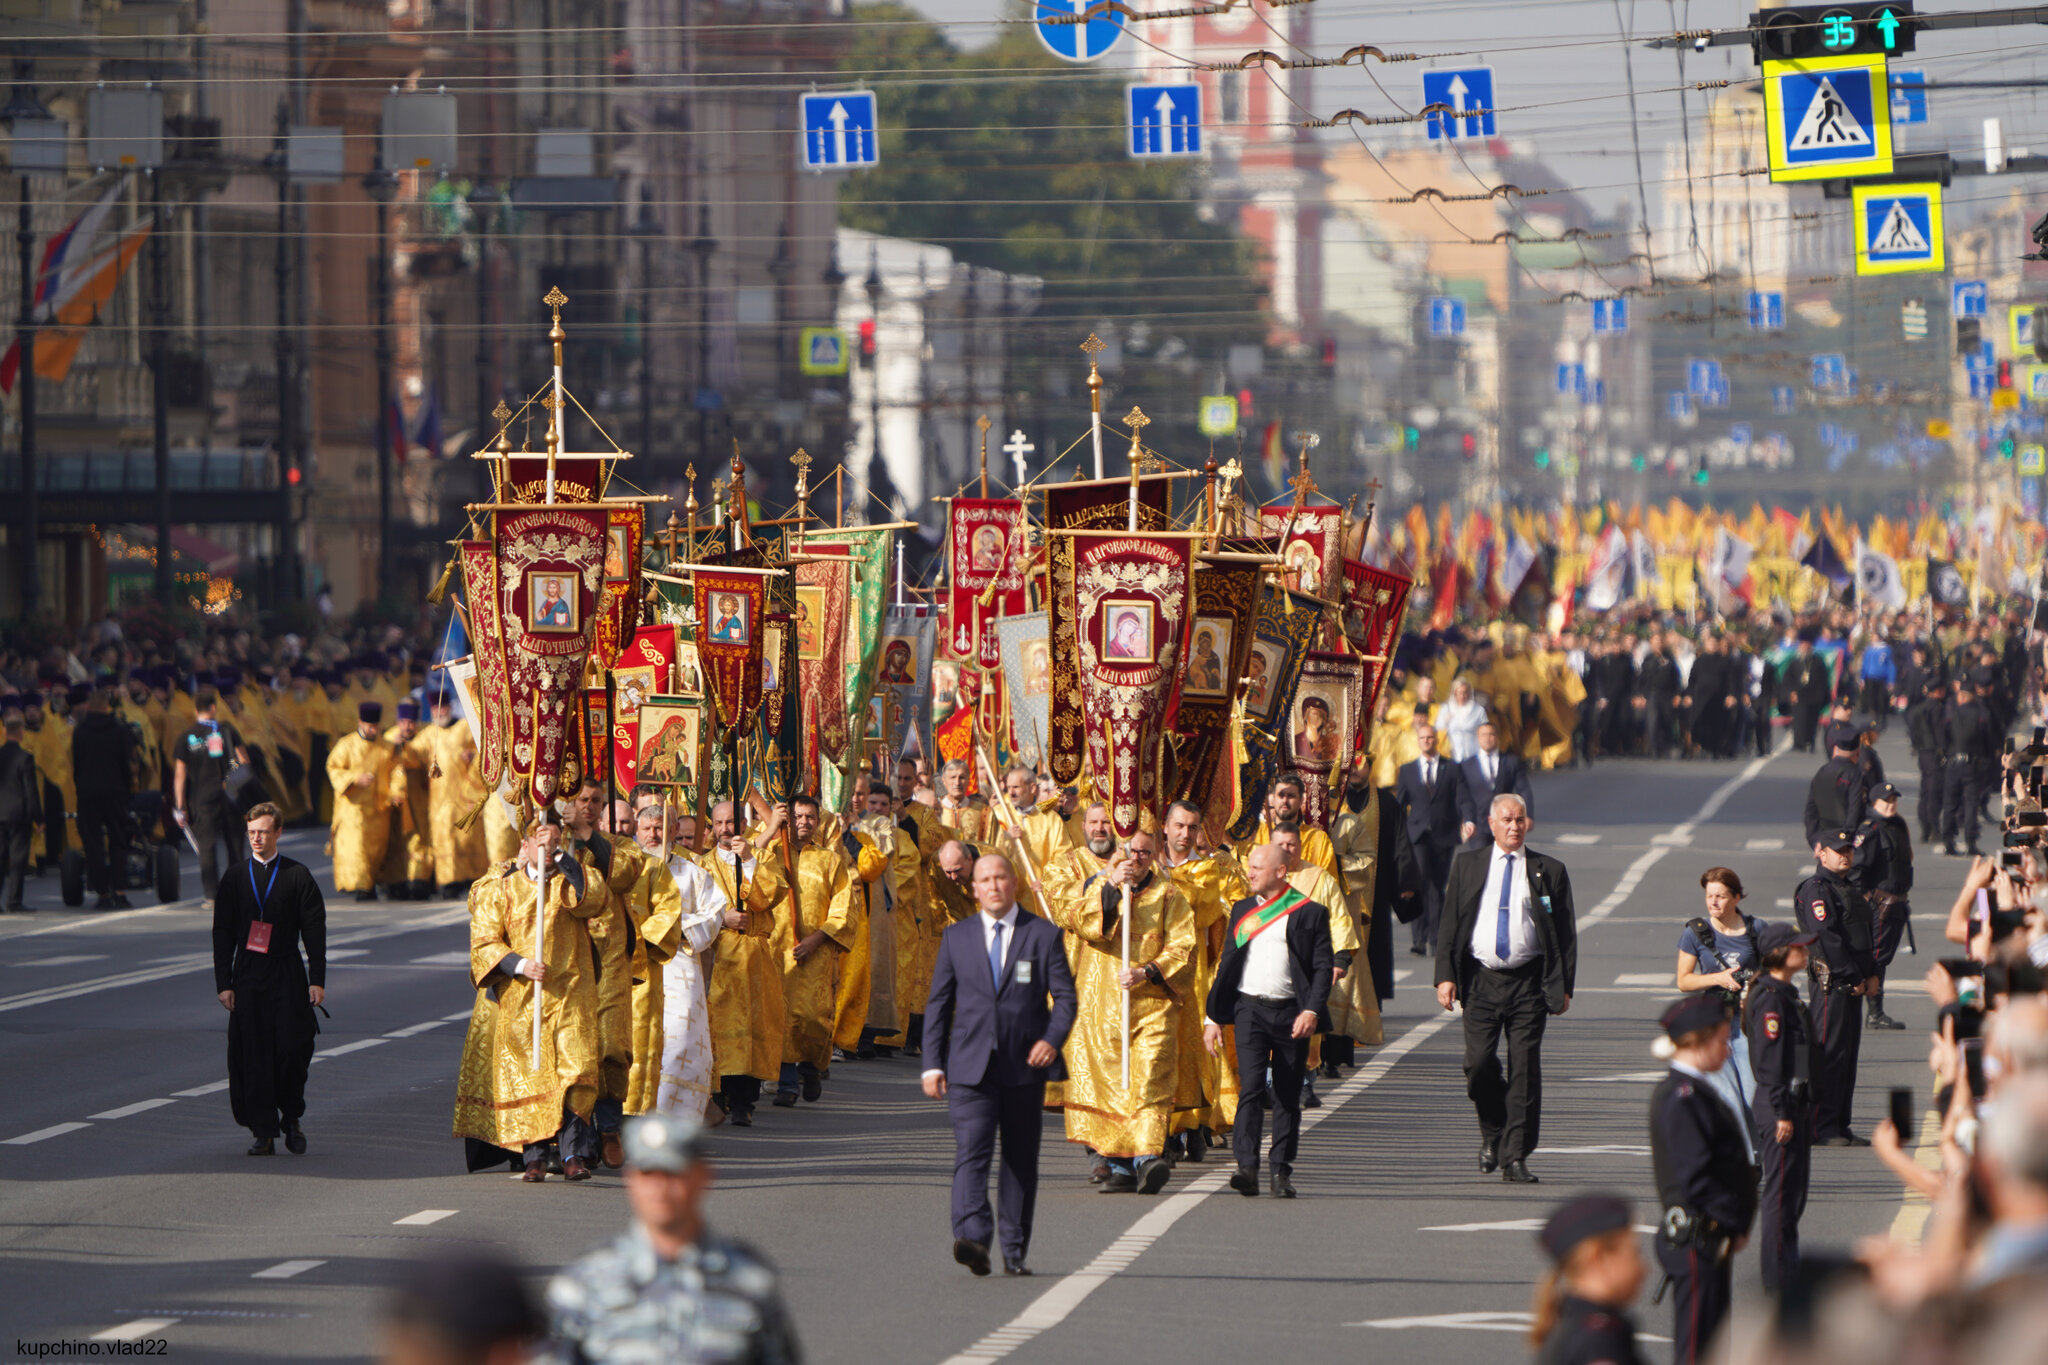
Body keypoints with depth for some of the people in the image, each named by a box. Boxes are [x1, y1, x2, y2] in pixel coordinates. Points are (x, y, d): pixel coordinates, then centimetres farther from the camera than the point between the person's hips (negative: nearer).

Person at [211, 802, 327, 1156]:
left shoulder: (297, 875, 4)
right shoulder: (235, 878, 9)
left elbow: (314, 929, 3)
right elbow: (222, 934, 10)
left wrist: (317, 980, -4)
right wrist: (224, 983, 2)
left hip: (288, 980, -1)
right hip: (248, 980, 1)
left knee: (292, 1049, -8)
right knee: (253, 1056, -3)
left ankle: (291, 1118, 16)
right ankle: (264, 1134, 3)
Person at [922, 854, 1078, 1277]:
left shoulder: (1044, 936, 7)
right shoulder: (956, 937, 10)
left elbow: (1065, 997, 5)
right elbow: (938, 1003, 11)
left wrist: (1053, 1038, -14)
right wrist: (933, 1062, 3)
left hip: (1025, 1067, 0)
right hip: (971, 1066, 0)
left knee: (1021, 1159, 6)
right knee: (971, 1152, -16)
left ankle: (1015, 1250, 14)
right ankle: (972, 1238, -29)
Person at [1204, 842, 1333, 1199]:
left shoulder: (1309, 913, 1)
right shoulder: (1242, 911, 13)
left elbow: (1323, 966, -2)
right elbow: (1227, 964, 16)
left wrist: (1313, 1011, -15)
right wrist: (1213, 1017, 12)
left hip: (1291, 1013, -2)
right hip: (1250, 1009, 2)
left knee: (1287, 1095, 4)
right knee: (1251, 1087, -13)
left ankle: (1281, 1171, 11)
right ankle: (1246, 1166, -19)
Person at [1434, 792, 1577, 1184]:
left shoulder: (1549, 872, 6)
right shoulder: (1467, 866, 10)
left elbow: (1565, 933, 7)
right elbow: (1450, 924, 9)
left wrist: (1563, 987, 0)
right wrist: (1445, 975, -3)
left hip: (1528, 982, -1)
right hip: (1480, 979, 1)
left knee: (1524, 1070, -4)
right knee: (1478, 1063, -8)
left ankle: (1515, 1157, 1)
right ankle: (1492, 1135, 19)